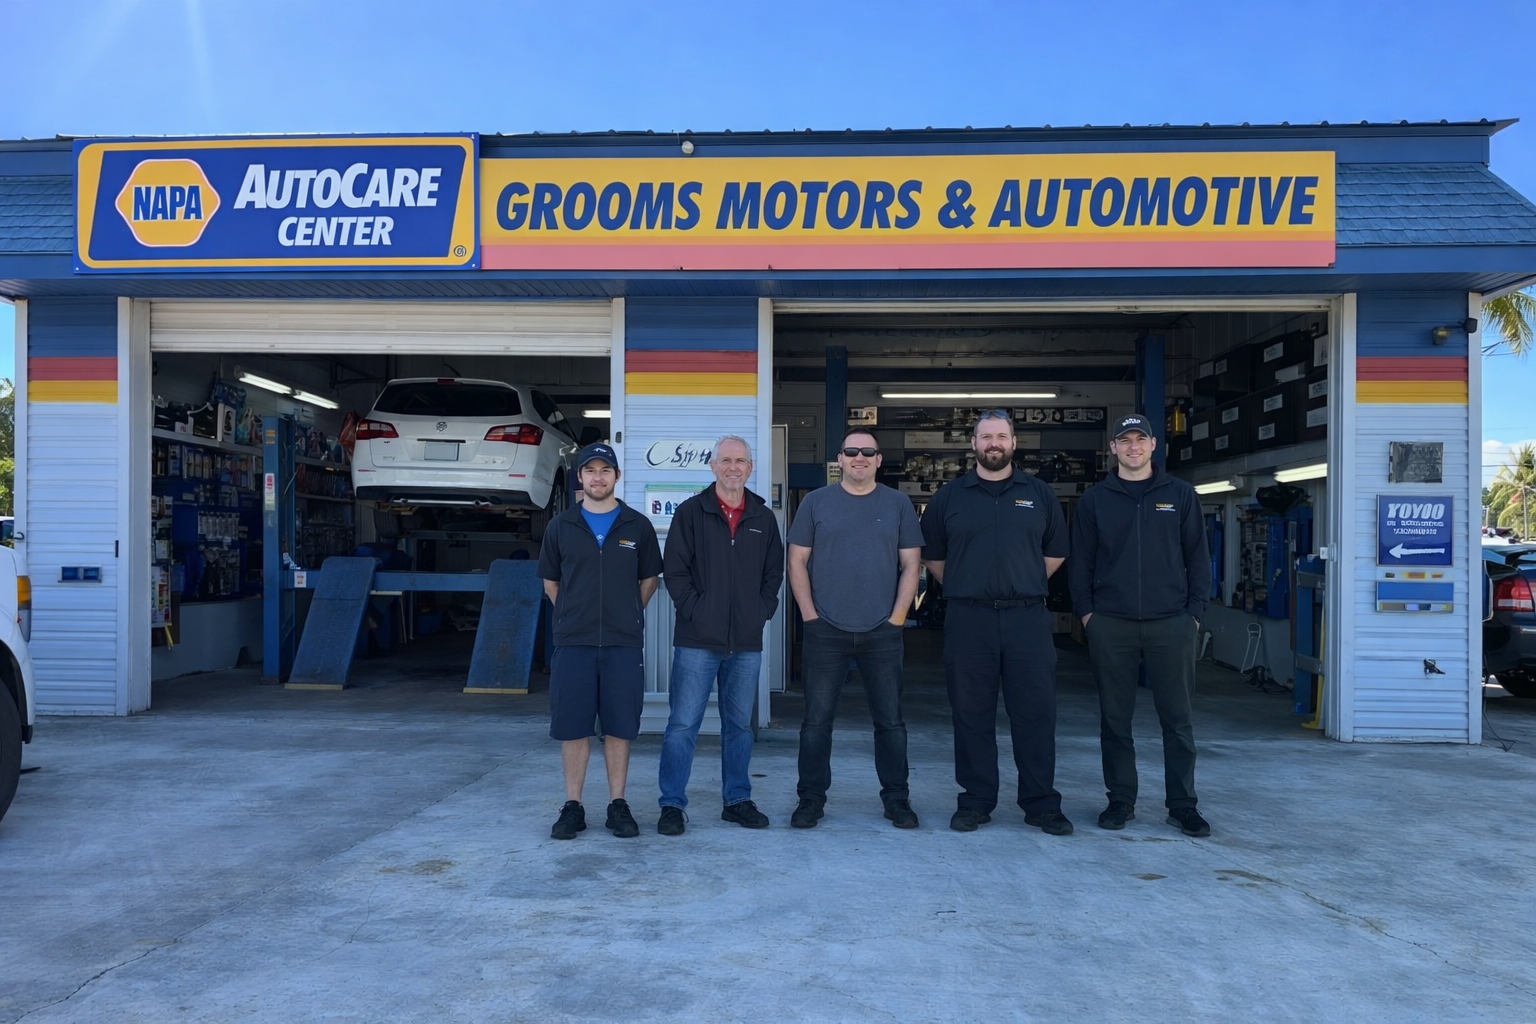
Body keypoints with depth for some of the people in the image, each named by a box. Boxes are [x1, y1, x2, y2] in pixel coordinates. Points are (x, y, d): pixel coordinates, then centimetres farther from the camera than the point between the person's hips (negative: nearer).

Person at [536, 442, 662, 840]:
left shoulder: (637, 526, 5)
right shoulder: (561, 527, 7)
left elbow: (649, 579, 14)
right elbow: (550, 582, 15)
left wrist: (627, 615, 10)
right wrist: (573, 616, 12)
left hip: (623, 643, 0)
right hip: (573, 642, 1)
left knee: (619, 727, 3)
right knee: (572, 727, 3)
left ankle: (618, 805, 14)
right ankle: (572, 807, 13)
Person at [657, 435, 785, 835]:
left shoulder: (764, 518, 10)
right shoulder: (691, 512, 0)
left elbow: (774, 572, 15)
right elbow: (674, 570, -2)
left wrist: (763, 611, 3)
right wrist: (693, 611, -9)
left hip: (747, 641, 3)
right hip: (697, 640, -3)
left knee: (739, 724, 12)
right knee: (683, 723, -2)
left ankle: (737, 800, 23)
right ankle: (672, 804, 7)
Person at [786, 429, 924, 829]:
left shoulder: (898, 503, 7)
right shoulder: (816, 502, 5)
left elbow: (910, 565, 6)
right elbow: (797, 561, 4)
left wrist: (897, 617, -3)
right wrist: (810, 615, -4)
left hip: (882, 633, 1)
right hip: (826, 631, 0)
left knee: (890, 720, 6)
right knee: (817, 720, 4)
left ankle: (897, 798, 19)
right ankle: (811, 798, 16)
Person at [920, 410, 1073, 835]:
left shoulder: (1039, 494, 9)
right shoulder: (948, 497, 7)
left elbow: (1056, 552, 15)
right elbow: (932, 557, 13)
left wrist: (1025, 585, 10)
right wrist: (964, 589, 8)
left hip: (1028, 617, 0)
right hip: (968, 620, 0)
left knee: (1035, 714, 2)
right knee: (972, 716, 5)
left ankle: (1042, 804, 13)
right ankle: (975, 802, 15)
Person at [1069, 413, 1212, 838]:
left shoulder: (1180, 494, 7)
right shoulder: (1095, 499, 8)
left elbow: (1197, 556, 7)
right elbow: (1080, 560, 8)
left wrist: (1195, 610, -1)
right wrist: (1085, 611, 0)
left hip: (1171, 624, 0)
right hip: (1110, 625, 1)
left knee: (1177, 718, 4)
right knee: (1115, 718, 6)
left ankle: (1182, 805, 14)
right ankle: (1120, 800, 17)